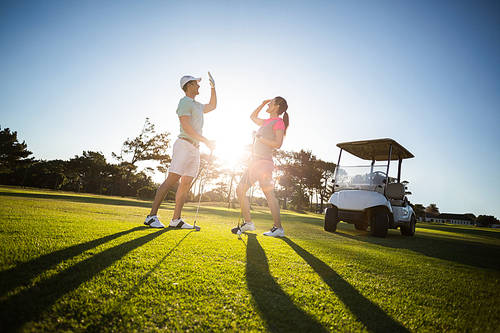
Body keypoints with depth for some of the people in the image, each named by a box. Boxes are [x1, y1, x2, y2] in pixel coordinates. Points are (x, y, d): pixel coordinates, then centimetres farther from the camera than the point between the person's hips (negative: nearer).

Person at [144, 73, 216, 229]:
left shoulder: (197, 105, 24)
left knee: (186, 184, 3)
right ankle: (152, 216, -11)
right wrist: (206, 141, -17)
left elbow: (212, 106, 41)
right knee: (171, 180, -14)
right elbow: (186, 127, -16)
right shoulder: (184, 102, -4)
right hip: (184, 145, -9)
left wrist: (213, 87, 31)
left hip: (195, 149, 9)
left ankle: (176, 219, 4)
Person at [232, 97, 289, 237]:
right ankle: (248, 223, 10)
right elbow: (253, 117, 39)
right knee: (240, 190, 6)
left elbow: (278, 143, -15)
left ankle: (278, 228, -4)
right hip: (255, 161, 9)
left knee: (269, 194, -10)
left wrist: (261, 139, -10)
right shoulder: (267, 122, 22)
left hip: (264, 162, -9)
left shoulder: (278, 122, -3)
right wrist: (262, 104, 30)